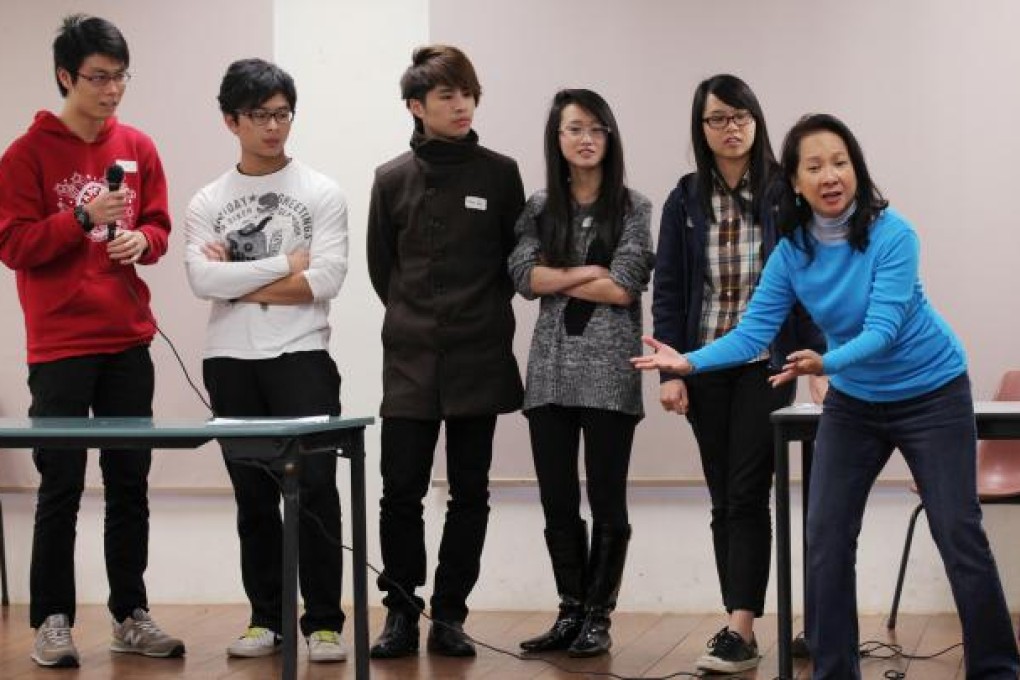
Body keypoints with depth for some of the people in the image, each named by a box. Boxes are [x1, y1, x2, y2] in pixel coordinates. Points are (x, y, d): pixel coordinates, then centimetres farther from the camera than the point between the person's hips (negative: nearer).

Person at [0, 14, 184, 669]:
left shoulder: (139, 149, 8)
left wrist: (141, 239, -8)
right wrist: (83, 218, -20)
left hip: (128, 343, 4)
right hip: (60, 347, -4)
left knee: (130, 482, 7)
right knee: (61, 487, -2)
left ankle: (131, 615, 15)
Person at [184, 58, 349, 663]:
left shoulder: (321, 193, 1)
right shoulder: (208, 203, 7)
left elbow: (326, 278, -11)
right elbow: (203, 280, -8)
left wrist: (240, 283, -8)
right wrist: (285, 264, -11)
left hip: (302, 358, -3)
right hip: (231, 363, 3)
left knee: (314, 488, -8)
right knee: (254, 496, 8)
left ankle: (324, 622, -1)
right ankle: (268, 618, 16)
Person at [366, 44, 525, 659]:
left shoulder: (499, 174, 1)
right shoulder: (392, 180, 3)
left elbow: (517, 259, 8)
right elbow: (382, 267, 11)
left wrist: (485, 314, 6)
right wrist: (414, 317, 8)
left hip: (480, 358, 0)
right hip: (410, 359, 0)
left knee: (470, 493, 4)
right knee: (401, 492, -2)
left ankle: (449, 613, 14)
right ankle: (402, 610, 10)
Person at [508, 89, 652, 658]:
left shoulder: (632, 208, 1)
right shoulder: (539, 209, 11)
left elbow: (625, 288, -10)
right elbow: (525, 278, -2)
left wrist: (557, 278, -3)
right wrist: (589, 272, -10)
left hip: (609, 371, -3)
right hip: (551, 370, 3)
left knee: (606, 501, 2)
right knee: (557, 501, 6)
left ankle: (598, 618, 10)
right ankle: (571, 612, 16)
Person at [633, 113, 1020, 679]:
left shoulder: (891, 235, -23)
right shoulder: (792, 250, -10)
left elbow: (881, 329, -31)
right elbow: (755, 330, -11)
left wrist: (824, 364, -48)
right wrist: (690, 362, -26)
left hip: (931, 394, -4)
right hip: (854, 401, 5)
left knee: (959, 536, -3)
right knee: (826, 540, 1)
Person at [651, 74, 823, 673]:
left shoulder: (785, 194, -2)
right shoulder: (685, 201, 5)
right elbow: (668, 290, 4)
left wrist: (817, 358, -9)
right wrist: (670, 370, -4)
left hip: (767, 365, -3)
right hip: (706, 369, 3)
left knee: (747, 494, -10)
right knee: (724, 500, 7)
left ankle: (741, 630, -13)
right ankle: (741, 626, 12)